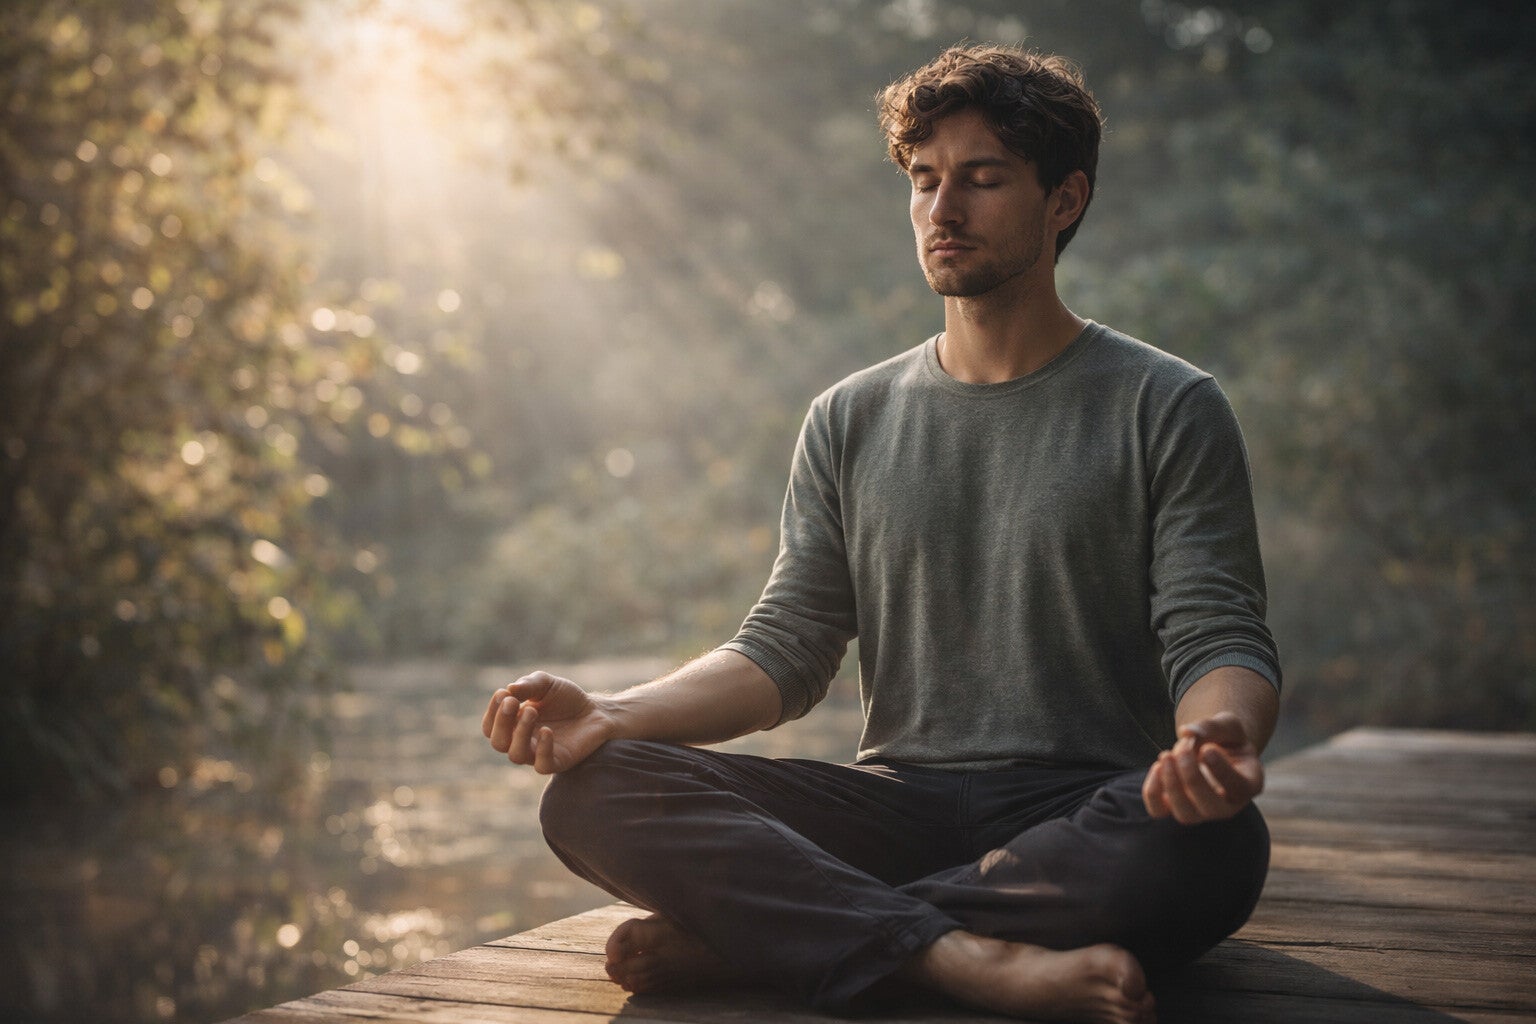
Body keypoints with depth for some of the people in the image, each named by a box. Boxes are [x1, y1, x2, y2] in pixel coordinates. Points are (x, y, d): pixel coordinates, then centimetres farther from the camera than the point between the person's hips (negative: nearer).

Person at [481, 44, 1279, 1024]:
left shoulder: (1168, 409, 5)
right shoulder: (851, 420, 14)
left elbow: (1220, 639, -3)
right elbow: (785, 650, 9)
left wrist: (1221, 731, -29)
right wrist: (612, 714, -9)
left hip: (1087, 820, -2)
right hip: (898, 800, 3)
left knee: (1212, 845, -38)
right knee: (592, 789, -20)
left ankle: (737, 933, -30)